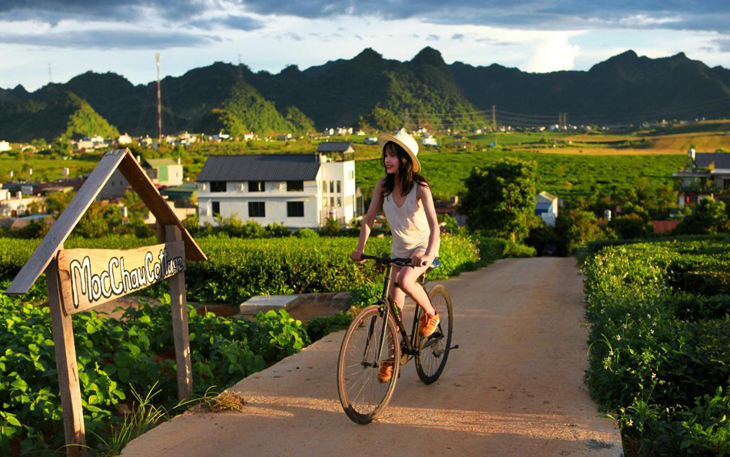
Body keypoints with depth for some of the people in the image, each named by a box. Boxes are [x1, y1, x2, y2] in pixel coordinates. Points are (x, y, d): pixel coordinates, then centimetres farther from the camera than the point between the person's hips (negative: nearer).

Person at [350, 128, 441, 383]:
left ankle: (430, 314, -4)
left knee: (405, 281, -32)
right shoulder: (383, 185, -10)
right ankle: (393, 356, 19)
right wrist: (360, 248, -15)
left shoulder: (420, 187, -23)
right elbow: (369, 218, -5)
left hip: (423, 246, -5)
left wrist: (428, 254, -44)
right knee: (394, 305, 3)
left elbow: (434, 224, -30)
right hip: (399, 248, 5)